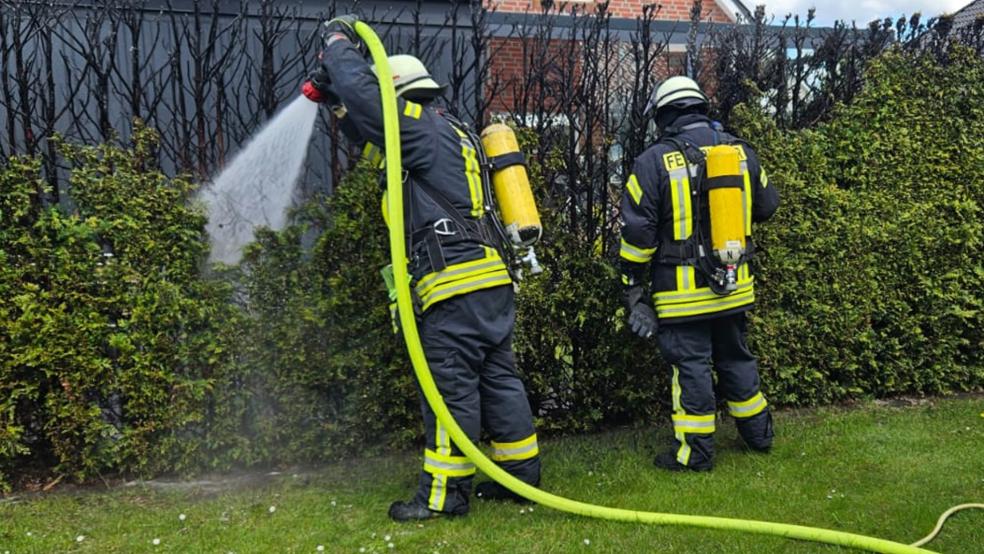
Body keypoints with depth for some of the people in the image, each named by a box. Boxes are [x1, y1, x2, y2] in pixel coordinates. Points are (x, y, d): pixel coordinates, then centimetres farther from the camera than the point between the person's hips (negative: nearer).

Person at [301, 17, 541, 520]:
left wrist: (338, 40, 8)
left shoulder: (426, 134, -6)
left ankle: (444, 494, 4)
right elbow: (375, 134, 34)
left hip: (457, 284, -10)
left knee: (451, 387, -4)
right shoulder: (450, 134, 23)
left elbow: (362, 93, -9)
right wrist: (334, 102, 27)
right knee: (498, 378, 13)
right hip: (492, 278, 10)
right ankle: (521, 475, 23)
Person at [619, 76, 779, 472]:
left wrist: (633, 293, -3)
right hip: (734, 287, 5)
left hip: (682, 291, -5)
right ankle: (758, 433, 34)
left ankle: (695, 452, 12)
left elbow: (637, 234, -10)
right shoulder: (742, 152, 3)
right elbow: (766, 206, 17)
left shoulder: (653, 162, -10)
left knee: (690, 365, 4)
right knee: (735, 357, 20)